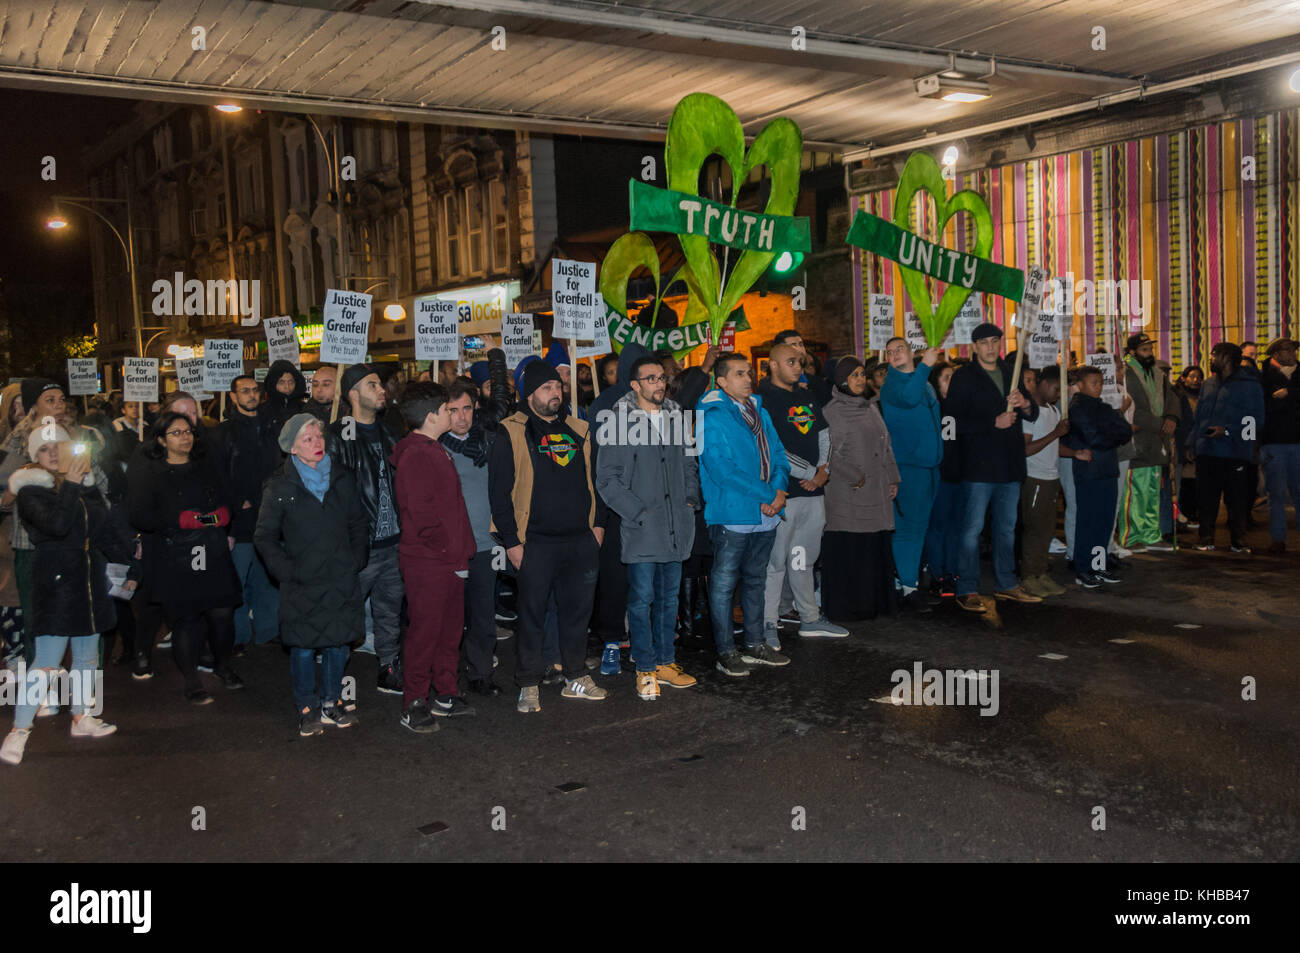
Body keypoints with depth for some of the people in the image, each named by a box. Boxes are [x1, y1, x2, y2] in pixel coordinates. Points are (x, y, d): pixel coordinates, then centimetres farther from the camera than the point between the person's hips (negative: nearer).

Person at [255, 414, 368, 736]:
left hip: (342, 580, 3)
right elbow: (264, 537, 0)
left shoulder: (342, 479, 5)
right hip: (302, 585, -3)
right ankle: (307, 709, 19)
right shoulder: (280, 487, -4)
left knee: (338, 642, 9)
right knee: (303, 647, 4)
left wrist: (356, 560, 3)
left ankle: (332, 701, 26)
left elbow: (359, 524, 14)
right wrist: (288, 571, -8)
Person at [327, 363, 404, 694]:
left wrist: (404, 531, 15)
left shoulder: (386, 435, 14)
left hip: (392, 541, 6)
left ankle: (391, 668, 25)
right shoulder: (337, 438, -8)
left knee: (391, 609, 13)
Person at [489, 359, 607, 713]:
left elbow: (593, 480, 19)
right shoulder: (512, 434, -4)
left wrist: (598, 523, 11)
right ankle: (528, 687, 14)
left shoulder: (577, 431, 12)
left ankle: (576, 677, 26)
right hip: (536, 542, -4)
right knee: (532, 614, 3)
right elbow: (499, 491, -6)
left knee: (578, 609, 12)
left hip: (581, 539, 5)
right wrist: (511, 541, -10)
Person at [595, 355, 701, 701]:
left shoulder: (676, 418, 11)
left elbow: (690, 465, 22)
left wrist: (692, 499, 7)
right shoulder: (619, 422, -5)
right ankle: (645, 669, 9)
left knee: (668, 597, 13)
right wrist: (637, 512, -13)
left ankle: (665, 661, 24)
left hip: (675, 527, 5)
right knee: (642, 599, -1)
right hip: (641, 529, -5)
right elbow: (607, 479, -8)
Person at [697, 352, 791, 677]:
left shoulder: (760, 412, 14)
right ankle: (726, 652, 9)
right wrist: (765, 496, -17)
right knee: (724, 582, 0)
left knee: (756, 579, 16)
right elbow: (722, 469, -18)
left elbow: (778, 455, 13)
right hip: (732, 514, -7)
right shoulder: (712, 418, -10)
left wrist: (779, 488, -7)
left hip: (766, 515, 7)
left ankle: (755, 644, 27)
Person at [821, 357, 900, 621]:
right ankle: (846, 606, 4)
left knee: (875, 547, 8)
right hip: (847, 495, -7)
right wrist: (855, 477, -13)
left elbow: (885, 445, 20)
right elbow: (830, 453, -13)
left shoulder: (871, 406, 16)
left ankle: (874, 601, 18)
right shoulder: (834, 411, -7)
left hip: (877, 491, 7)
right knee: (847, 550, -4)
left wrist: (892, 478, 13)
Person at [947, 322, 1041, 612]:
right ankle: (967, 590, 0)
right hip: (978, 464, -6)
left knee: (1007, 526, 14)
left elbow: (1033, 415, 16)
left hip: (1009, 464, 6)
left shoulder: (1011, 374, 15)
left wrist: (1024, 404, -7)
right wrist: (995, 422, -18)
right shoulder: (964, 377, -4)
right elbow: (957, 421, -13)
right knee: (973, 527, -5)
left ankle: (1007, 584, 25)